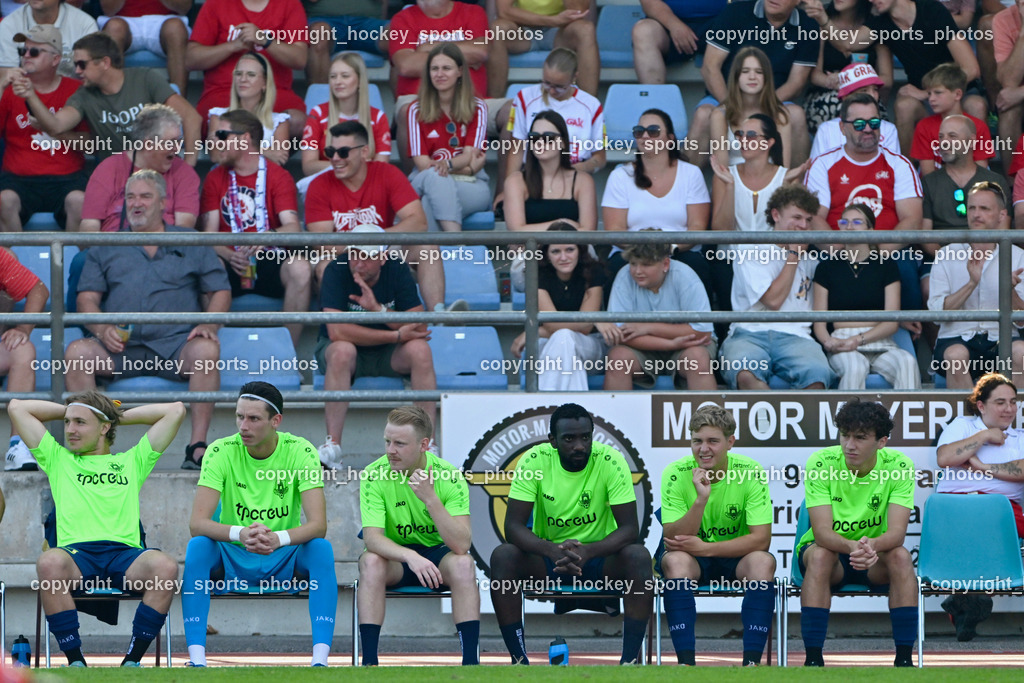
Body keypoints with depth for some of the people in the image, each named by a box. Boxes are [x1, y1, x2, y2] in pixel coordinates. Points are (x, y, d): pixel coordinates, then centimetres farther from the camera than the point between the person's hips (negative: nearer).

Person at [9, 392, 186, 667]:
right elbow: (16, 407, 29)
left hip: (124, 554, 0)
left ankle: (133, 660, -24)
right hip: (76, 552, 0)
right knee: (49, 562, -38)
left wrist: (120, 416, 31)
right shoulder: (58, 460, 29)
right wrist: (67, 411, 34)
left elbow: (175, 411, 28)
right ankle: (75, 661, -29)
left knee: (165, 566, -34)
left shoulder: (132, 461, 27)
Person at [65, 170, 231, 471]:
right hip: (121, 348, 1)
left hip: (175, 343, -1)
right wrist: (103, 329, -10)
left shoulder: (191, 243, 18)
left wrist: (209, 325, -7)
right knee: (77, 352, -29)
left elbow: (220, 292, 15)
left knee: (206, 350, -35)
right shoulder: (105, 248, 21)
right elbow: (87, 299, 12)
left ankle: (198, 445, -35)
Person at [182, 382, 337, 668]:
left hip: (285, 559, 0)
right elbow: (197, 523, -20)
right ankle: (196, 657, -32)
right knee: (198, 546, -30)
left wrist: (279, 538, -42)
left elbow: (318, 525, -20)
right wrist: (240, 534, -41)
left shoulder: (300, 451, -12)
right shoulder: (221, 452, -11)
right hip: (233, 560, 0)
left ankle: (320, 657, -34)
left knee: (321, 548, -30)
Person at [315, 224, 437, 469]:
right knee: (342, 351, -35)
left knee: (420, 350, -27)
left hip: (389, 356, 2)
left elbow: (419, 327, -16)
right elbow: (337, 331, -28)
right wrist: (397, 335, -27)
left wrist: (378, 309, -31)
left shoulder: (397, 271, -10)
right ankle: (332, 445, -38)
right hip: (350, 350, -2)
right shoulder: (336, 272, -17)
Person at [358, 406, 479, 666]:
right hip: (396, 555, 1)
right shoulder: (374, 476, -14)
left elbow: (461, 545, -26)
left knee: (463, 563, -32)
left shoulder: (450, 477, -16)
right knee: (371, 561, -32)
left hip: (438, 556, -1)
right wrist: (411, 557, -42)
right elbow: (372, 537, -24)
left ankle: (470, 660, -31)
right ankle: (369, 661, -31)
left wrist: (430, 499, -36)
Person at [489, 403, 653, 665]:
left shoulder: (610, 461, -16)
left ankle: (629, 659, -25)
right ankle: (519, 660, -22)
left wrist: (588, 551, -39)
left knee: (638, 556, -32)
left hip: (598, 554, -1)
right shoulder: (534, 461, -14)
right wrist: (553, 551, -38)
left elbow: (629, 528, -19)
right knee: (502, 556, -29)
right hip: (546, 553, 1)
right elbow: (513, 526, -18)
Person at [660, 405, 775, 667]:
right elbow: (673, 540, -20)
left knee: (763, 561, -32)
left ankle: (751, 662, -31)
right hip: (693, 559, 0)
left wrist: (704, 547, -26)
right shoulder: (675, 474, -14)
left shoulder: (751, 472, -14)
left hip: (737, 558, 0)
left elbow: (761, 539, -18)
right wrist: (701, 499, -34)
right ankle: (686, 662, -35)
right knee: (674, 560, -33)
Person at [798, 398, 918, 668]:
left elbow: (896, 532, -25)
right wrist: (852, 547, -49)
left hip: (877, 559, 1)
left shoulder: (899, 466, -16)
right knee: (820, 555, -34)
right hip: (830, 548, -1)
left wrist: (872, 545, -49)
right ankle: (813, 659, -32)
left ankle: (904, 658, -27)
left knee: (900, 555, -30)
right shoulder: (821, 463, -19)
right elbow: (822, 531, -27)